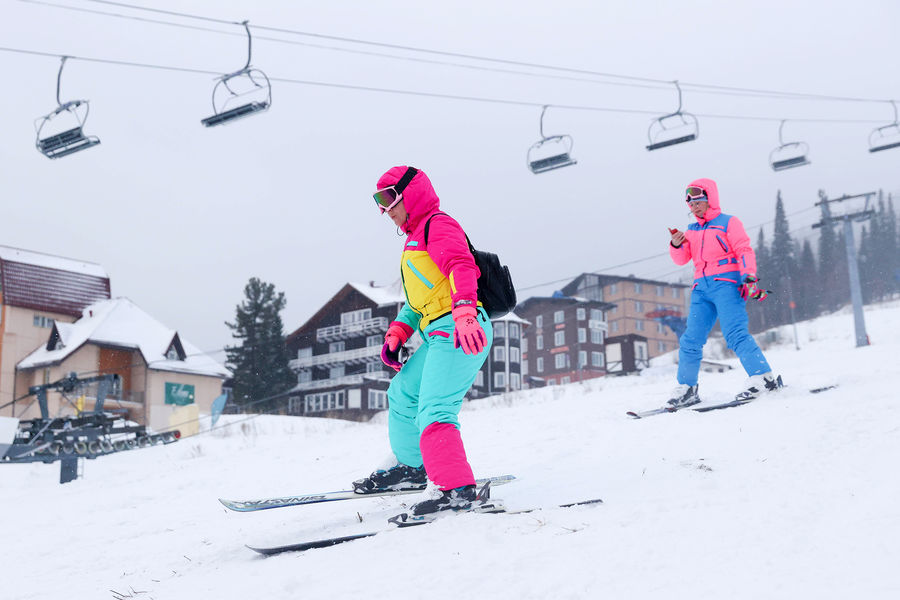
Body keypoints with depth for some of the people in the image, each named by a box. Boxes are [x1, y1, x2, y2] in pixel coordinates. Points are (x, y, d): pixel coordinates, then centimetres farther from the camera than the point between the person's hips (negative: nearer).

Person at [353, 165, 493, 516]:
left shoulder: (438, 225, -4)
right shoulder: (416, 238, 27)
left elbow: (461, 266, -23)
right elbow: (419, 296, 31)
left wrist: (464, 310, -38)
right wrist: (397, 332, 18)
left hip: (458, 331, -11)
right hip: (440, 336, 11)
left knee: (433, 410, -22)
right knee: (402, 394, 22)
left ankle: (456, 489, -28)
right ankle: (412, 466, 36)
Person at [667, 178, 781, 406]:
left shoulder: (729, 223, 4)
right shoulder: (692, 231, 20)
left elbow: (745, 250, -4)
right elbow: (681, 259, 15)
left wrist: (749, 277, -18)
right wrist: (676, 246, -6)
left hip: (726, 283, -5)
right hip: (701, 287, 5)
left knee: (735, 333, -19)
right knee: (691, 339, -1)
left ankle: (763, 377, -17)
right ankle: (686, 389, 6)